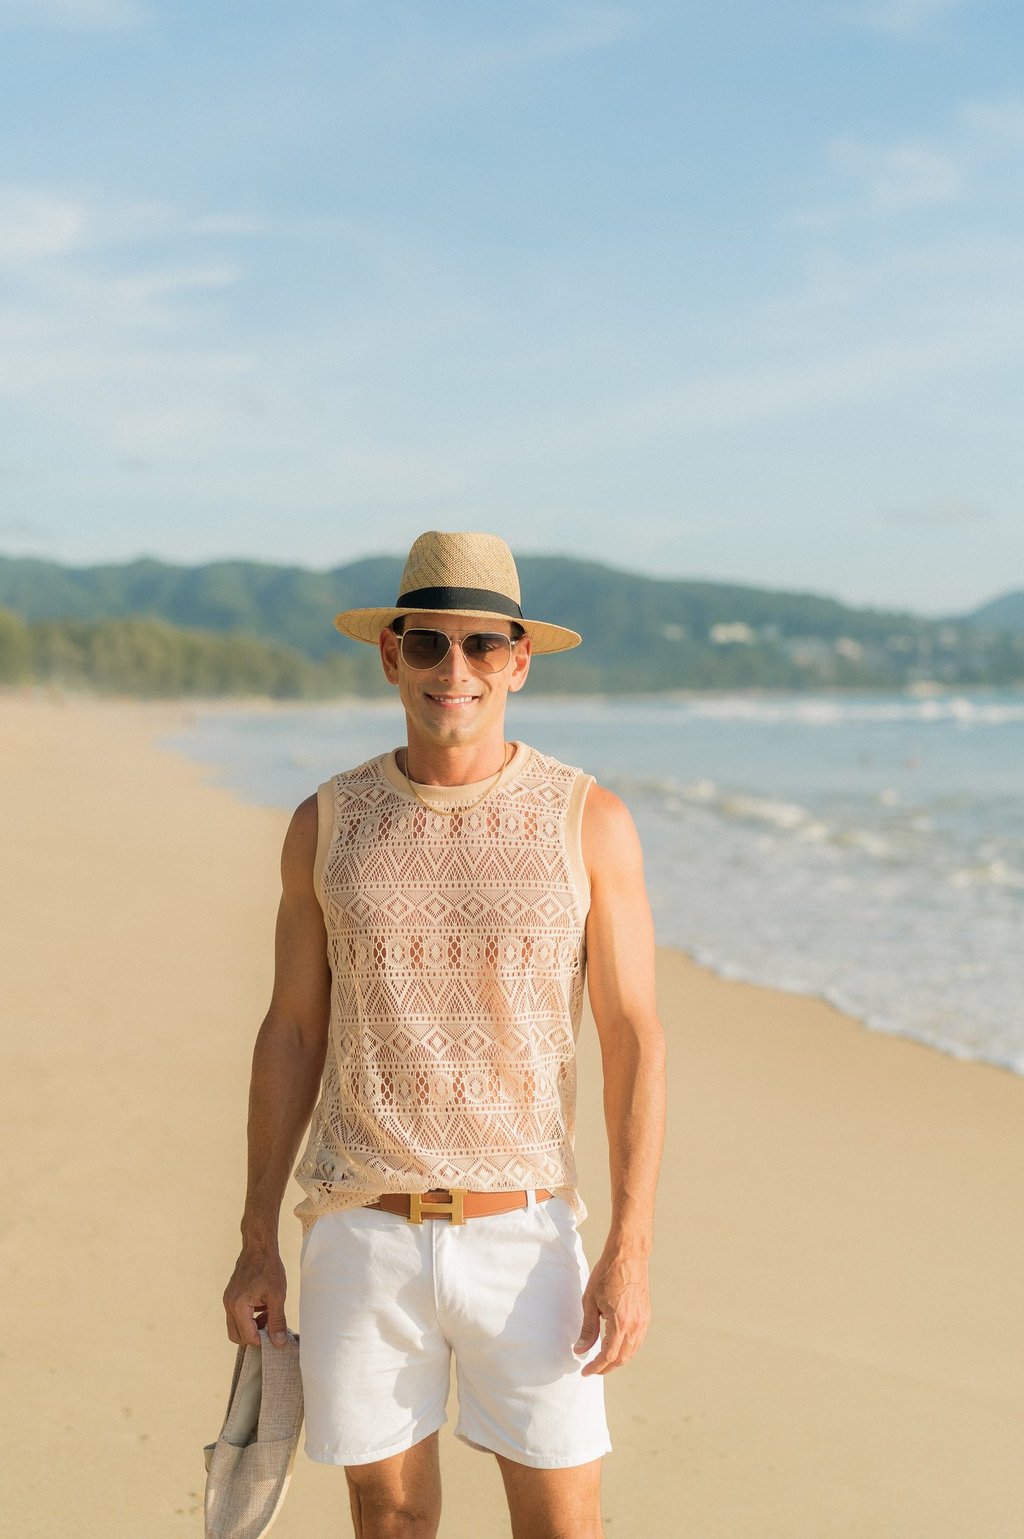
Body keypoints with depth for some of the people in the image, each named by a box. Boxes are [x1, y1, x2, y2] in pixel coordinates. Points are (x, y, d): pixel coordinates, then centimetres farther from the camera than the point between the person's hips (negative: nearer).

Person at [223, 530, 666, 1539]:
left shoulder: (588, 821, -4)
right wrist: (256, 1246, 4)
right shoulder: (327, 825, 1)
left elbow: (633, 1041, -5)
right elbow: (291, 1033, 6)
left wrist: (630, 1250, -12)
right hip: (361, 1233, 1)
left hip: (522, 1235, -1)